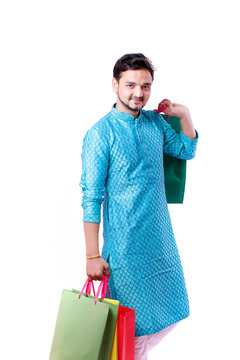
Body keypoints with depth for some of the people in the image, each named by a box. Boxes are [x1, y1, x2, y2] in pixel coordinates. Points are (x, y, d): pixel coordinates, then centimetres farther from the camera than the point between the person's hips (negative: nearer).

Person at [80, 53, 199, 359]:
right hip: (126, 246, -6)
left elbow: (187, 150, 21)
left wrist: (184, 114, 4)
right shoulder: (100, 134, -13)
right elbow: (91, 198, -13)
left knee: (169, 317, 18)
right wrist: (93, 255, -15)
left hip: (163, 241, 7)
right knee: (134, 332, 2)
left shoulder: (155, 122, 5)